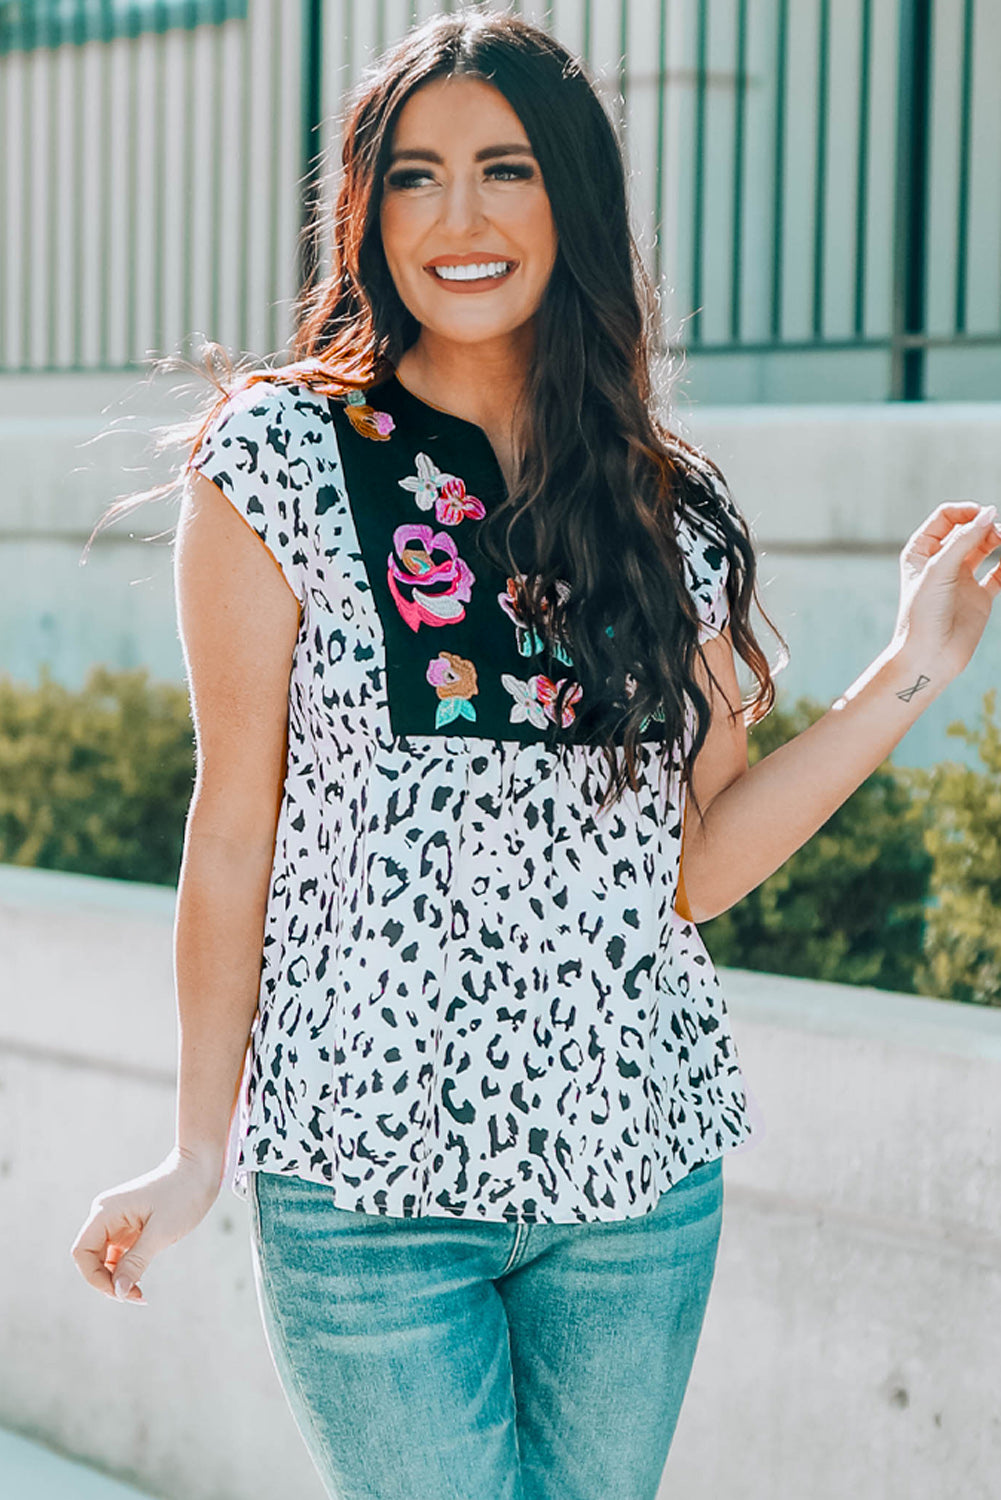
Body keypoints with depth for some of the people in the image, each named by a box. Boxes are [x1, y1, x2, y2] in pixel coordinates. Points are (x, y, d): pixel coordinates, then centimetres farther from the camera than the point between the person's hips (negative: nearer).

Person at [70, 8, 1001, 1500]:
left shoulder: (674, 510, 6)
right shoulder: (286, 459, -4)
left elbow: (696, 868, 5)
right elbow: (235, 825, -2)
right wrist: (199, 1153, 0)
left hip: (640, 1161, 4)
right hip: (371, 1161, -3)